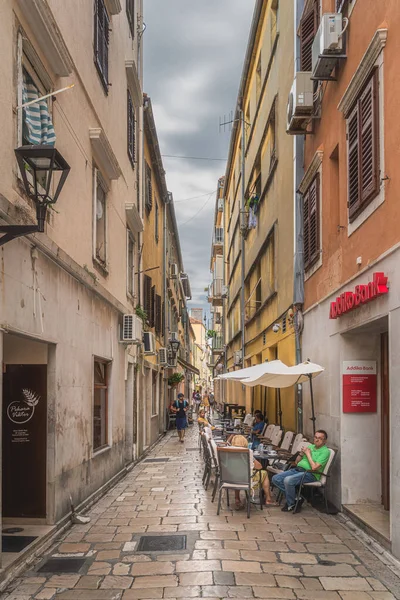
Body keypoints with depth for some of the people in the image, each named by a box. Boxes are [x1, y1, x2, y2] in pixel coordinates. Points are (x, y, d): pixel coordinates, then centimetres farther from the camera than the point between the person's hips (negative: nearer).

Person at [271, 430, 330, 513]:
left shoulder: (325, 451, -5)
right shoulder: (310, 447, 20)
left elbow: (314, 467, -18)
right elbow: (297, 462, 22)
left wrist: (308, 454, -7)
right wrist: (302, 453, 3)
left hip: (310, 474, -9)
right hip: (297, 469, 9)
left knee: (288, 480, -32)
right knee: (275, 479, -6)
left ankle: (291, 504, -8)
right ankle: (296, 497, -1)